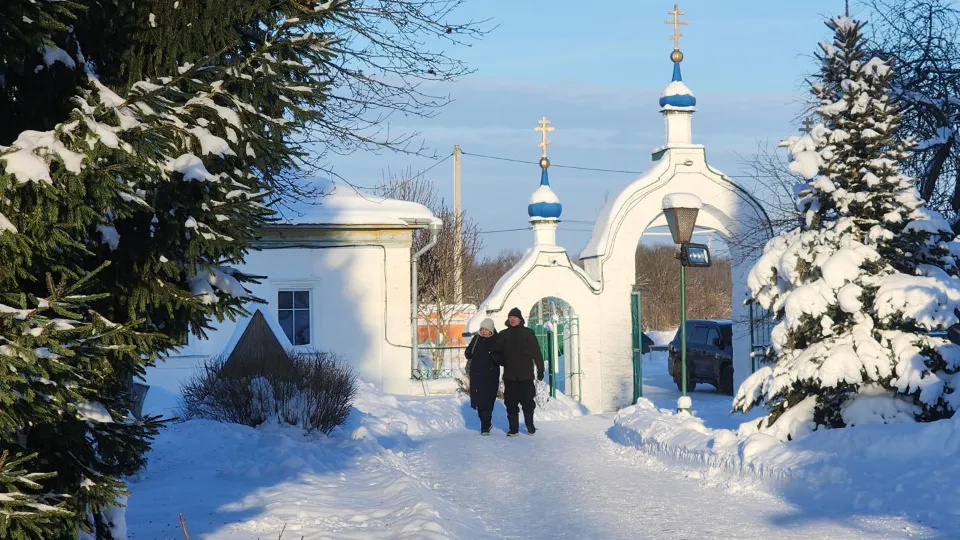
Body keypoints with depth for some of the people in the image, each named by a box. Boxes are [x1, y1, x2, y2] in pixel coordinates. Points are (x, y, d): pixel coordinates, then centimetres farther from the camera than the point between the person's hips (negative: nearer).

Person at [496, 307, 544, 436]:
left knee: (528, 401, 0)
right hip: (510, 375, 2)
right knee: (511, 403, 1)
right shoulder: (503, 335, 8)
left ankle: (530, 426, 14)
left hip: (526, 375, -2)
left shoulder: (528, 333, 2)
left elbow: (536, 352, 2)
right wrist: (502, 362, -9)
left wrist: (540, 369, -1)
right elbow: (498, 353, 10)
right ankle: (513, 428, 7)